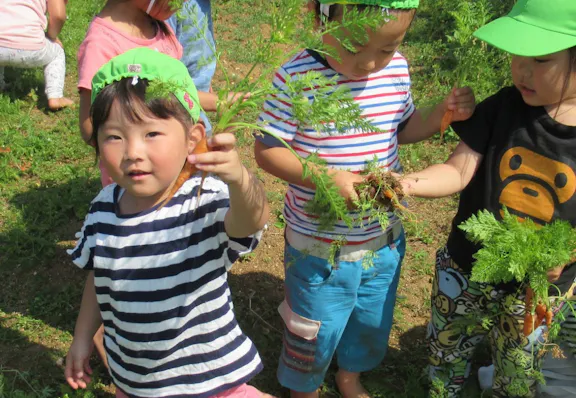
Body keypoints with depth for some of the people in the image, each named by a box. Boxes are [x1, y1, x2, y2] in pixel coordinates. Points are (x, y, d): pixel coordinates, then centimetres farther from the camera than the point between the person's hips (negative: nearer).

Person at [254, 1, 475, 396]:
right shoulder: (296, 78, -21)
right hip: (318, 245, -5)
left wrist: (442, 113, -8)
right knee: (315, 333, 15)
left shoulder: (396, 69, -6)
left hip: (383, 240, 5)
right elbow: (266, 150, -16)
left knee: (373, 324, 26)